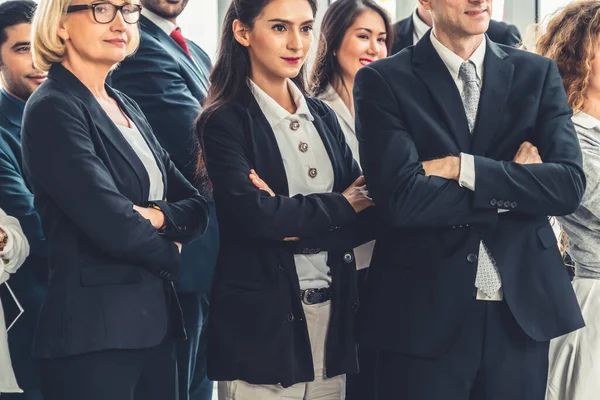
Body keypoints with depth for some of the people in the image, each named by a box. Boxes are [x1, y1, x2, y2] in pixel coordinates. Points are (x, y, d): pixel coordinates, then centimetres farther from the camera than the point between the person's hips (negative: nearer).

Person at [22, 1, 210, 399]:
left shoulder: (128, 108, 16)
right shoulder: (53, 109, -10)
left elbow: (197, 207, 11)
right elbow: (112, 223, -19)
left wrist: (158, 216, -11)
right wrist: (169, 254, 0)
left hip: (155, 322, 8)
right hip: (93, 333, -8)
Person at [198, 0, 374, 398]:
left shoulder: (322, 116, 11)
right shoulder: (224, 123, -6)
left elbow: (368, 214, 5)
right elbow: (253, 214, -19)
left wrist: (295, 224, -11)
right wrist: (339, 205, -6)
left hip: (333, 316, 5)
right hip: (261, 322, -5)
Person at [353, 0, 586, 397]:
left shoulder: (539, 74, 7)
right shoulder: (383, 82, -2)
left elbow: (570, 186, -5)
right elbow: (401, 199, -14)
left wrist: (463, 168, -14)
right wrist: (514, 188, -10)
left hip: (523, 309, 3)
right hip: (425, 313, -3)